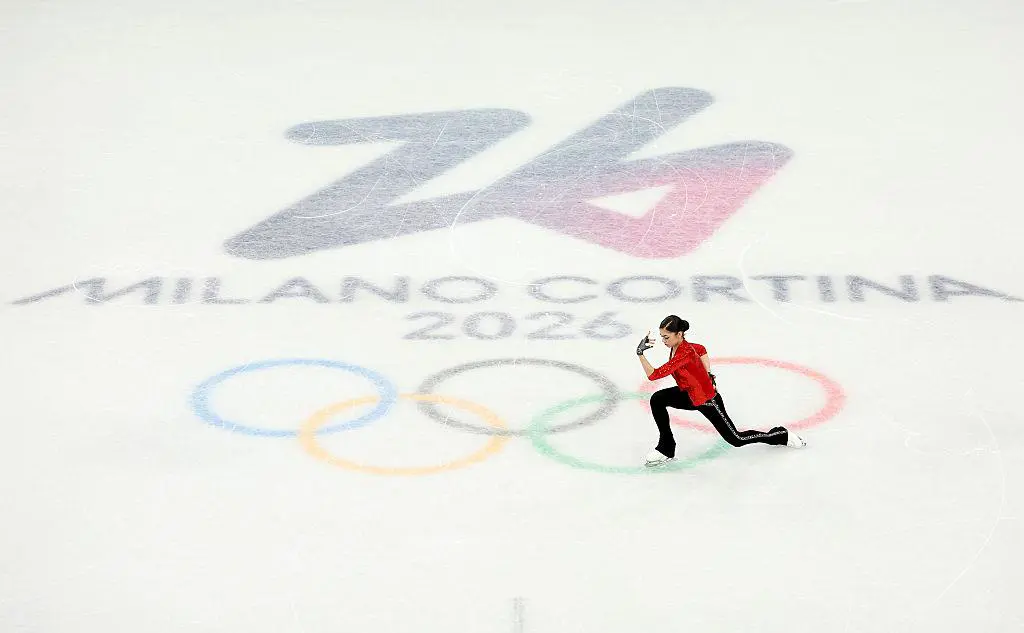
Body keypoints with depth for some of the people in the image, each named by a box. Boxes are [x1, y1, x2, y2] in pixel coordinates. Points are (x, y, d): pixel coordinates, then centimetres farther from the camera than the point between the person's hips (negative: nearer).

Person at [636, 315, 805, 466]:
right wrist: (708, 375, 13)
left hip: (707, 401, -9)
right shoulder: (678, 345, -8)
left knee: (736, 439, 8)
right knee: (657, 400, -7)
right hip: (690, 394, 9)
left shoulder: (684, 354, -36)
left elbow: (654, 375, -40)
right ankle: (666, 449, 4)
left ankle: (783, 436, 28)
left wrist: (640, 353, -38)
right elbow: (702, 350, 14)